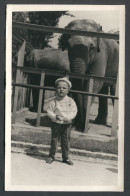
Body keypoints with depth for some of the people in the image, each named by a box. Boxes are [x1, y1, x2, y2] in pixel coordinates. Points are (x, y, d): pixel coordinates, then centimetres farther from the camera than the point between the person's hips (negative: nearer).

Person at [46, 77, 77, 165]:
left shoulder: (70, 101, -5)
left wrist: (67, 117, -24)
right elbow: (49, 111, -4)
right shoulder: (54, 101, -6)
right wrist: (55, 116, -22)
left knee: (66, 141, 7)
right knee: (54, 140, 7)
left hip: (67, 124, 1)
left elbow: (74, 111, -9)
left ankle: (66, 157, 21)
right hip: (56, 123, 0)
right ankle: (51, 156, 21)